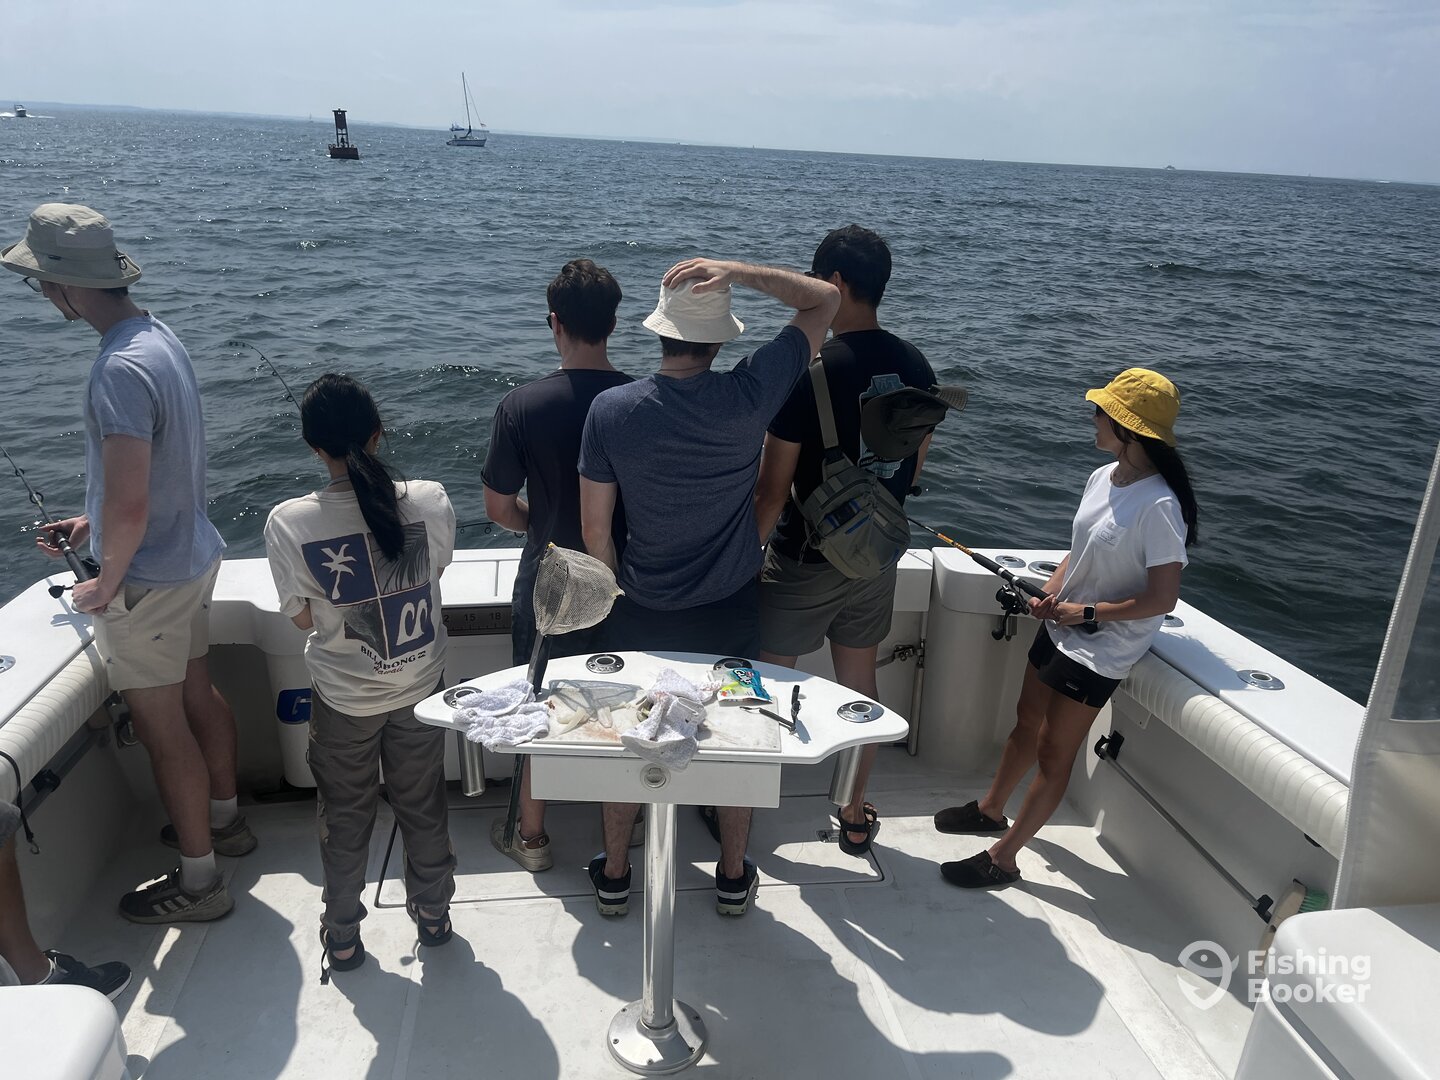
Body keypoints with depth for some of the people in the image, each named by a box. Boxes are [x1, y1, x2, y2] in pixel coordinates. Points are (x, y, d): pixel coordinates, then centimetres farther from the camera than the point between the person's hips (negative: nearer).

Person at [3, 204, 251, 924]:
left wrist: (106, 585, -14)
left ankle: (198, 882, 22)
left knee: (163, 730, 5)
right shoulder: (158, 335, 3)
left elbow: (129, 507, -30)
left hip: (146, 582, -9)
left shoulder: (121, 370, -28)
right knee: (198, 696, 23)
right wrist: (90, 522, 16)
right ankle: (224, 820, 43)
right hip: (193, 555, 9)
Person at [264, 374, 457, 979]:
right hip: (421, 686, 1)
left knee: (344, 815, 20)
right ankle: (433, 912, 40)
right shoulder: (430, 501, -19)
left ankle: (342, 935, 36)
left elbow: (302, 617, -9)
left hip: (343, 698, -1)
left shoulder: (289, 522, -22)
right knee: (422, 804, 21)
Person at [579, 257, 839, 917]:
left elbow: (595, 527, -10)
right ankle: (734, 876, 36)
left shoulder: (610, 410, -15)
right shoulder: (749, 395, -19)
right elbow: (824, 301, -7)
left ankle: (613, 876, 36)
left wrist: (617, 594, 7)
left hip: (639, 615, 1)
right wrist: (737, 271, -17)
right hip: (728, 614, 0)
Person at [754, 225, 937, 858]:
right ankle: (855, 815, 34)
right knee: (859, 681, 19)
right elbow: (914, 468, 9)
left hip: (806, 561, -6)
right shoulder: (915, 367, -1)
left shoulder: (811, 371, -21)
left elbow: (774, 487, -18)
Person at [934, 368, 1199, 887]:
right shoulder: (1102, 478, -1)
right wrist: (1051, 593, -5)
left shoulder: (1159, 507, -26)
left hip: (1099, 650, -8)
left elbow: (1162, 598, -24)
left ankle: (1002, 857, 20)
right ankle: (990, 808, 46)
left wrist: (1087, 612, -18)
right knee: (1026, 723, 24)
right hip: (1060, 627, 8)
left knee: (1053, 753, 6)